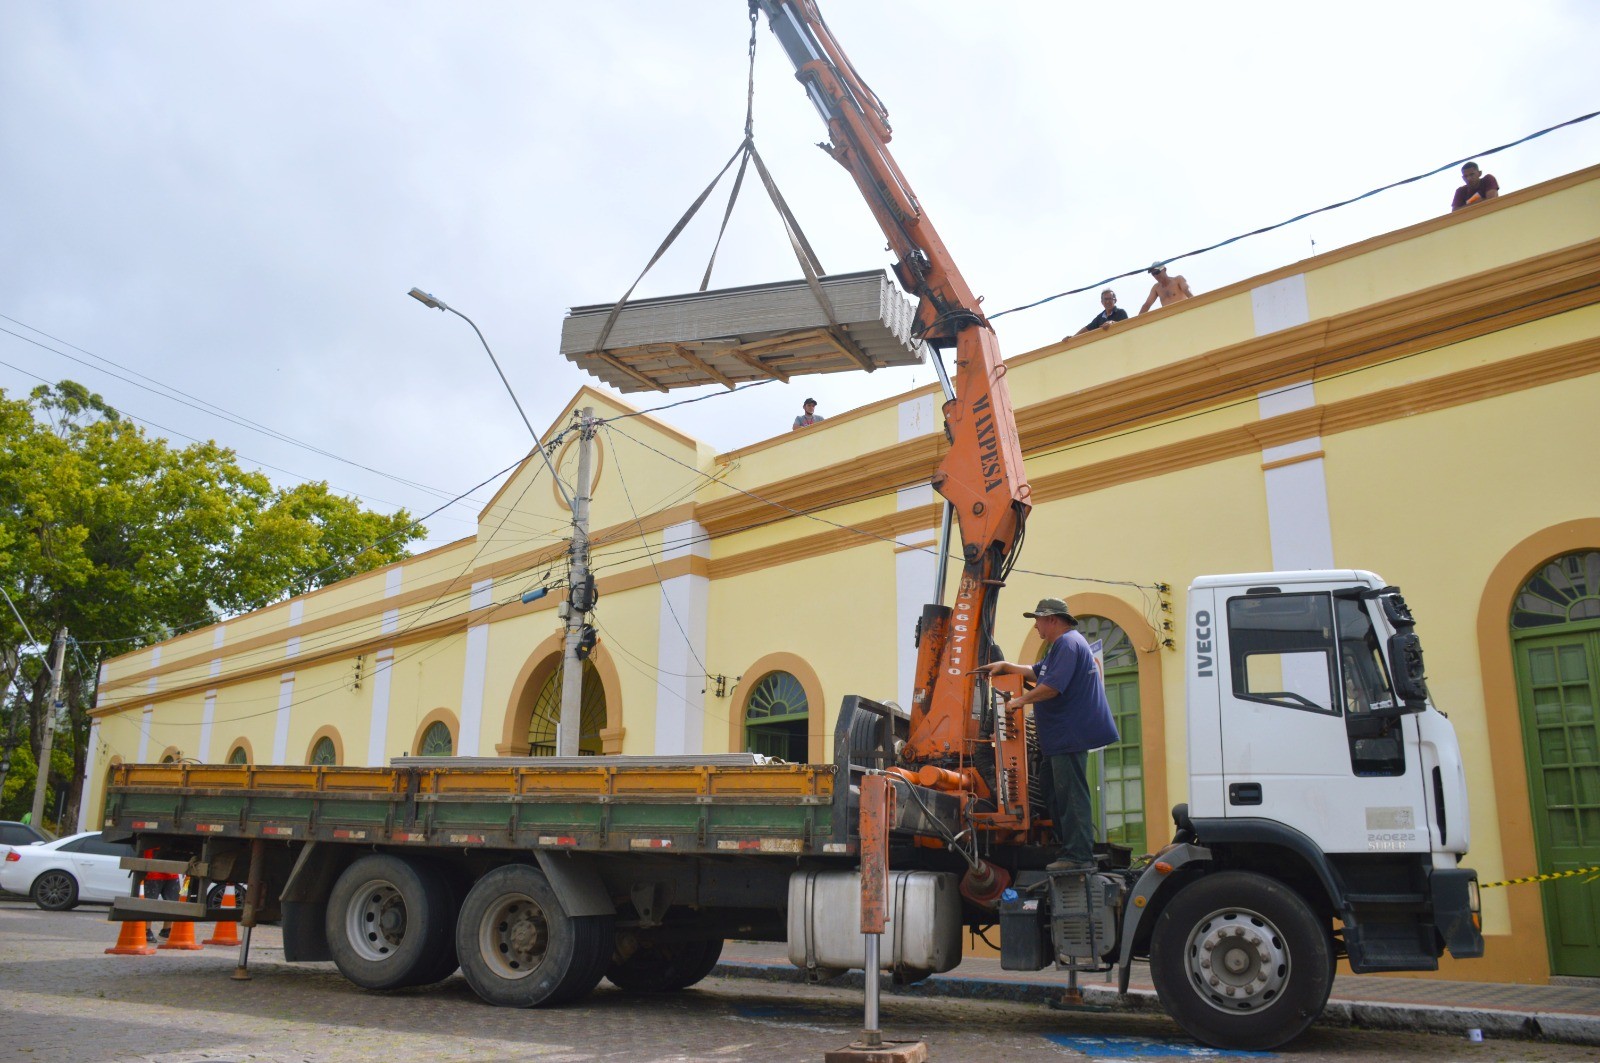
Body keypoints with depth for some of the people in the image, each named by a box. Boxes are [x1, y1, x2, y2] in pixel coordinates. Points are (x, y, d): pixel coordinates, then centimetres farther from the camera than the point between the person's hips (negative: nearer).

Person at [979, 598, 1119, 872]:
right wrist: (1005, 666, 25)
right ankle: (1069, 849, 19)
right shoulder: (1060, 646, 22)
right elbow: (1036, 673, 33)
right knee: (1055, 795, 14)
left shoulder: (1068, 644, -14)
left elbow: (1052, 686, -23)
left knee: (1071, 796, -9)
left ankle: (1079, 857, -6)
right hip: (1060, 737, 11)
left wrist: (1022, 700, -13)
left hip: (1070, 736, -11)